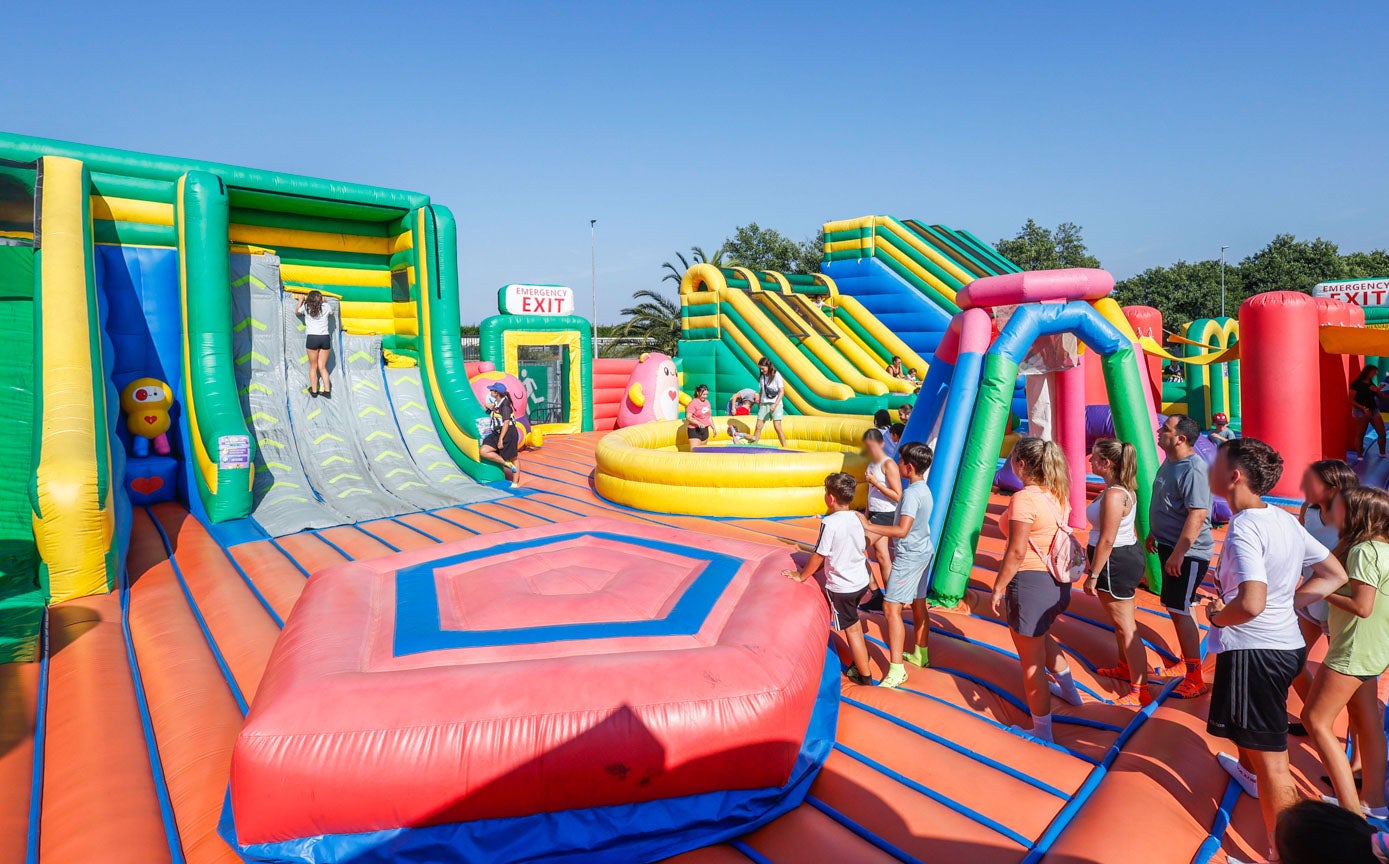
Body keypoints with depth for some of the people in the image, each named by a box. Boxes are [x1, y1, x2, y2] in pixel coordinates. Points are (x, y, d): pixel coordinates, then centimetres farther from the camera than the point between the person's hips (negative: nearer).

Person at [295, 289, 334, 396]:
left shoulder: (305, 307, 5)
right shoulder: (326, 306, 7)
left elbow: (297, 312, 27)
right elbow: (331, 312, 31)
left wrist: (300, 300, 37)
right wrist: (324, 302, 39)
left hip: (312, 338, -2)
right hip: (325, 338, 2)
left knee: (313, 366, 8)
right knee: (322, 366, 9)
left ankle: (314, 391, 11)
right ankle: (327, 390, 6)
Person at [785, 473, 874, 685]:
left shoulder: (829, 523, -23)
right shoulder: (857, 518, -2)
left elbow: (818, 556, -17)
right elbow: (864, 551, 9)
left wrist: (801, 576, -4)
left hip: (841, 587, -7)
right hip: (861, 581, 7)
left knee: (851, 629, 8)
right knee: (854, 622, 26)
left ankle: (865, 675, 19)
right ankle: (859, 660, 39)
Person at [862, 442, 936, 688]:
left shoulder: (911, 493, -22)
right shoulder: (924, 489, 8)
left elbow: (902, 530, -31)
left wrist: (869, 527, -26)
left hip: (909, 556, -10)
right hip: (923, 551, 10)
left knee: (891, 608, -9)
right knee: (918, 604, 20)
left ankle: (897, 669, -8)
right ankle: (920, 655, 35)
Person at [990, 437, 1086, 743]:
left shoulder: (1024, 499, -22)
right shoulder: (1058, 494, 4)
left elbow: (1016, 552, -22)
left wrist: (998, 588, -12)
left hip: (1030, 582, -9)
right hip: (1059, 582, 9)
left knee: (1032, 663, 7)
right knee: (1041, 636, 36)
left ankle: (1042, 733, 20)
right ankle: (1070, 691, 53)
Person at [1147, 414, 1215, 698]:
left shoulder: (1193, 469, -23)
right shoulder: (1169, 462, 8)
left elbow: (1198, 515, -28)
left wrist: (1178, 554, -27)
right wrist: (1153, 533, 25)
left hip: (1188, 552, -10)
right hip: (1170, 546, 10)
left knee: (1179, 610, -4)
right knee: (1176, 608, 19)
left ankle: (1195, 678, 8)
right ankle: (1186, 663, 34)